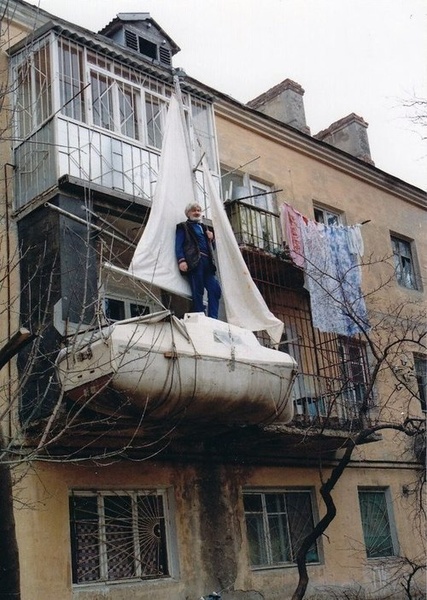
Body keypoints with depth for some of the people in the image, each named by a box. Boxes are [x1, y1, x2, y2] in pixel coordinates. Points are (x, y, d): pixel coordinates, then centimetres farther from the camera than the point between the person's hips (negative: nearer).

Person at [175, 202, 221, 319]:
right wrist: (181, 260, -16)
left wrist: (211, 238, 13)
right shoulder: (183, 227, 10)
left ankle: (213, 319, -3)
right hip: (194, 262, -6)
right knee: (198, 292, -10)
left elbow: (210, 246, 36)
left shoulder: (203, 227, 29)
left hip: (207, 262, 6)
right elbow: (178, 245, -1)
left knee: (215, 289, -5)